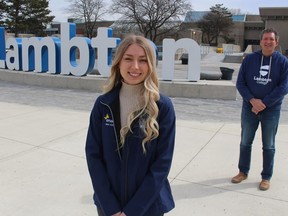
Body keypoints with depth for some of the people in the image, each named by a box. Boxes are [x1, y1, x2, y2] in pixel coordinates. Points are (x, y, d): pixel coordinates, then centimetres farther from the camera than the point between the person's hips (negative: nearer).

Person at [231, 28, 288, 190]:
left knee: (269, 146, 9)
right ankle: (243, 172, 29)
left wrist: (263, 103, -17)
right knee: (245, 143, 12)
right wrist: (252, 100, -16)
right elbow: (240, 83, -3)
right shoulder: (250, 59, -1)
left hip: (271, 110, -1)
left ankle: (266, 177, 24)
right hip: (249, 108, 2)